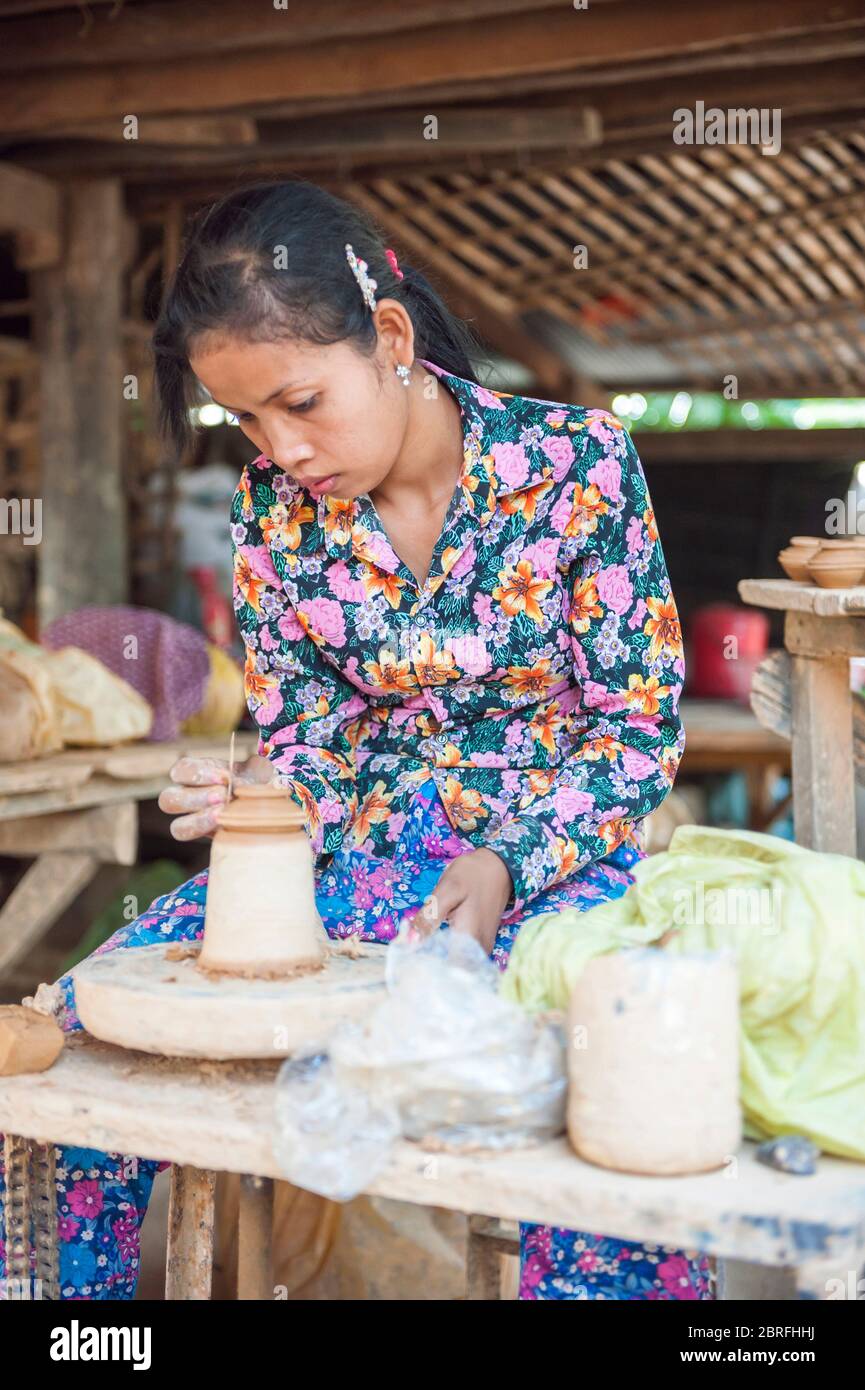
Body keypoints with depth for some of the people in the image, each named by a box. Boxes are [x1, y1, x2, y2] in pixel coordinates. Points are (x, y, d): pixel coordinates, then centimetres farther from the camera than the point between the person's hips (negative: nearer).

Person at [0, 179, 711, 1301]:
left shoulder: (576, 463, -10)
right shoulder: (274, 506, 0)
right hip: (355, 859, 4)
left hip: (550, 860, -3)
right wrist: (252, 798, -17)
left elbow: (640, 727, -7)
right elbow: (303, 737, 6)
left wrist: (507, 867, -20)